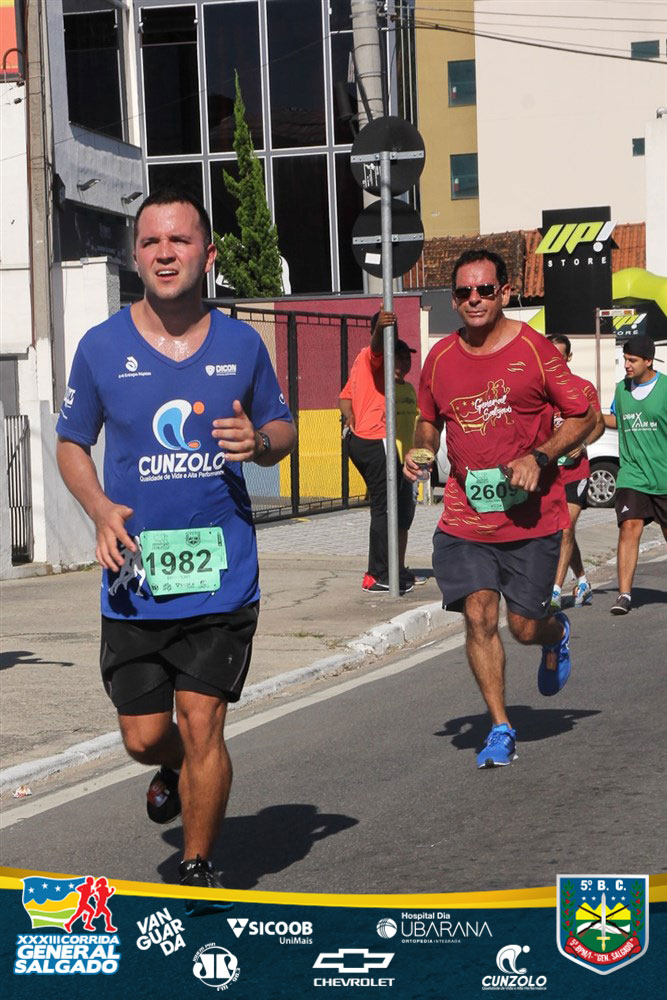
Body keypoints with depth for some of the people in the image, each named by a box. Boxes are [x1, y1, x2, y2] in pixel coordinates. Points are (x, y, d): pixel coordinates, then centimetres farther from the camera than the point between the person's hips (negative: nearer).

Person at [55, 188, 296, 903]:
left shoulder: (240, 345, 3)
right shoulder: (101, 347, 1)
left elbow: (283, 429, 16)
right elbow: (71, 445, 12)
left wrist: (260, 441, -9)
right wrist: (100, 510, -7)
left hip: (221, 571, -1)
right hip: (136, 576, 1)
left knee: (201, 724, -4)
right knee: (144, 735, 6)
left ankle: (198, 871, 15)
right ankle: (174, 772, 44)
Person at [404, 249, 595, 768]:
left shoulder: (534, 350, -7)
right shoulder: (440, 358, 5)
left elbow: (582, 417, -3)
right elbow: (429, 419, 22)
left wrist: (539, 457, -16)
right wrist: (421, 448, 1)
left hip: (531, 516, -3)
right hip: (464, 516, 3)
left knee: (526, 626, 3)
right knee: (478, 617, -7)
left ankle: (558, 633, 42)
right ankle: (501, 728, 6)